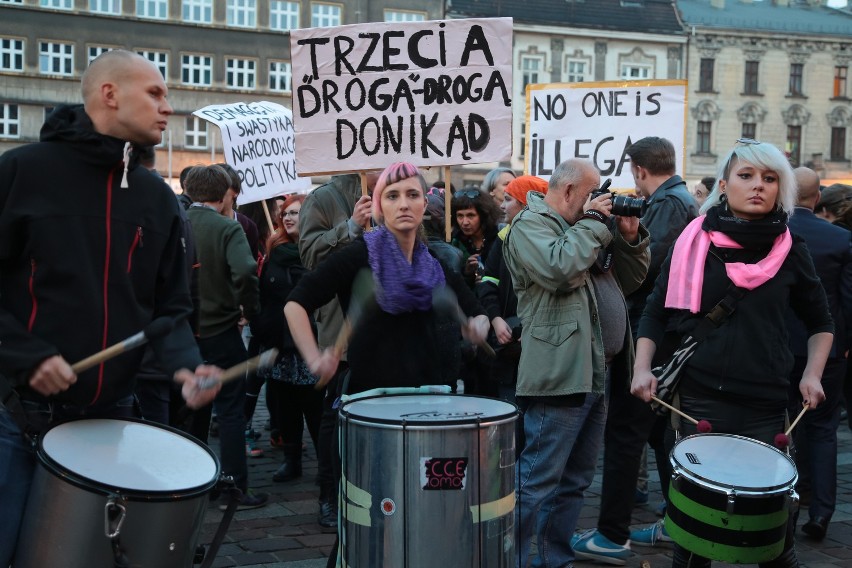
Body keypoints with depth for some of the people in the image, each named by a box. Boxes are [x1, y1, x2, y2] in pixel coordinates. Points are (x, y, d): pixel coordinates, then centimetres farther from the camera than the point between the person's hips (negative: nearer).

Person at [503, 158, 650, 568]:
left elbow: (630, 280, 23)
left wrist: (630, 238, 6)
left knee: (574, 482, 15)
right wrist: (593, 223, -12)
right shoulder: (530, 224, -6)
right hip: (561, 376, -9)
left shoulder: (583, 227, 21)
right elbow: (559, 269, -25)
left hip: (595, 375, 10)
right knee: (535, 483, -8)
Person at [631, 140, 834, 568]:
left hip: (766, 405, 1)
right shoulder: (694, 242, 0)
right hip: (698, 399, 0)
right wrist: (642, 369, -6)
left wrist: (812, 374, 2)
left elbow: (820, 323, 16)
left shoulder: (790, 251, 3)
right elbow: (656, 312, 6)